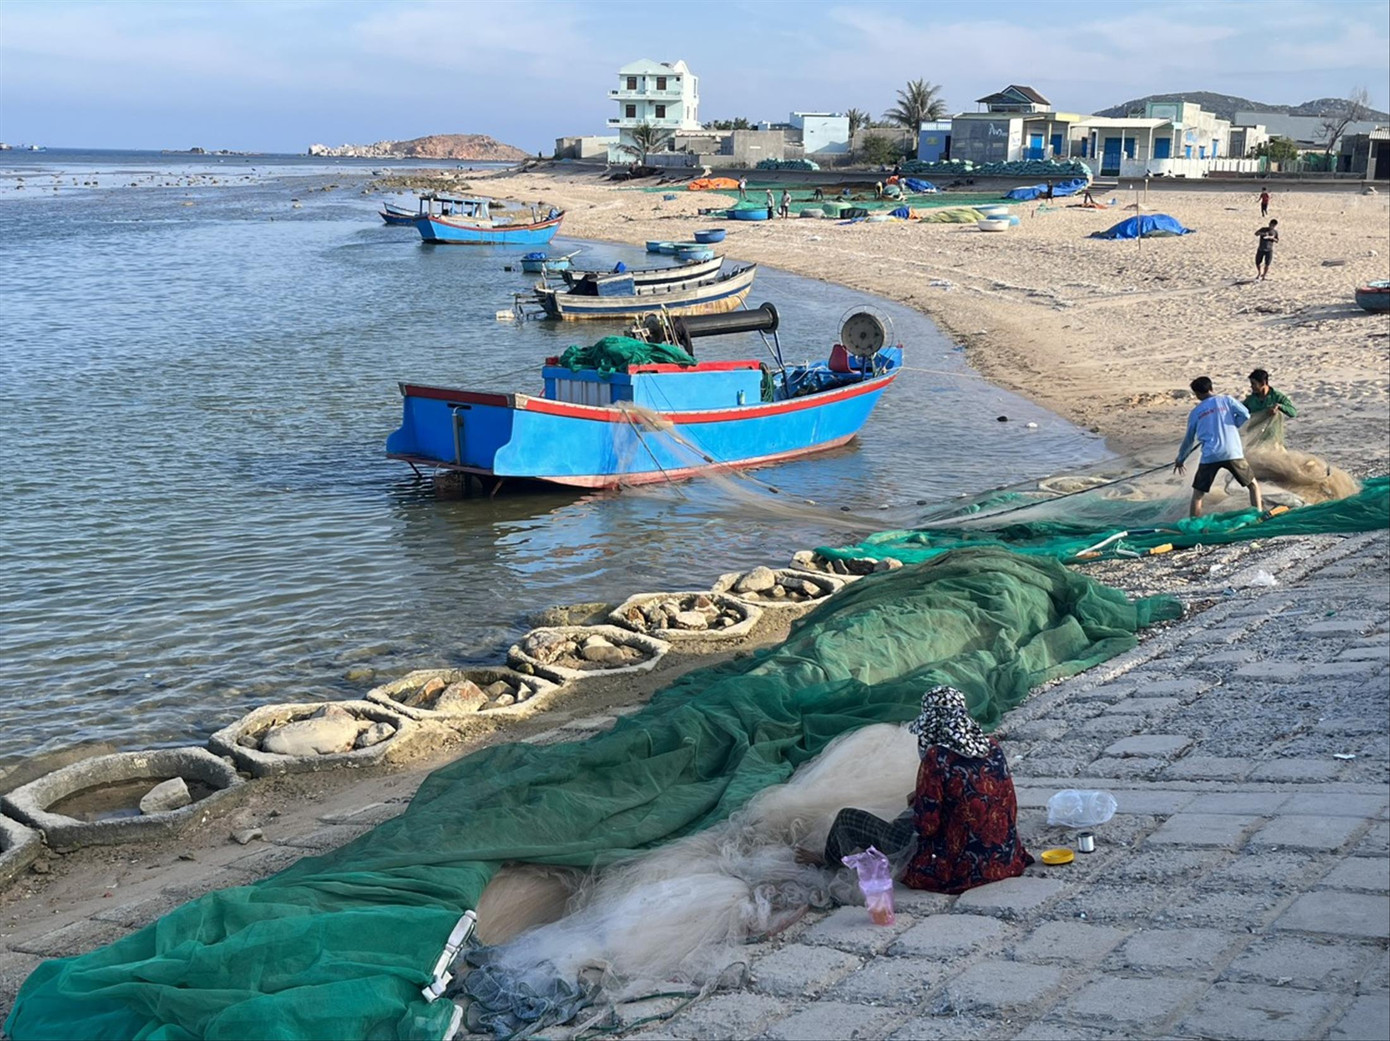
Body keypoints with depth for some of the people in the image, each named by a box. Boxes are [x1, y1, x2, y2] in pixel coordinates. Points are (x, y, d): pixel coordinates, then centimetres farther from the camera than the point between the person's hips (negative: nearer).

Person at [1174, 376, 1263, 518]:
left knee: (1197, 493, 11)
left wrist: (1180, 459, 35)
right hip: (1233, 453, 0)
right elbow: (1245, 415, -2)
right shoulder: (1226, 400, 10)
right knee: (1253, 485, 16)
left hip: (1210, 457, 0)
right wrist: (1231, 426, 16)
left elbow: (1189, 439, 22)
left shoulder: (1195, 413, 14)